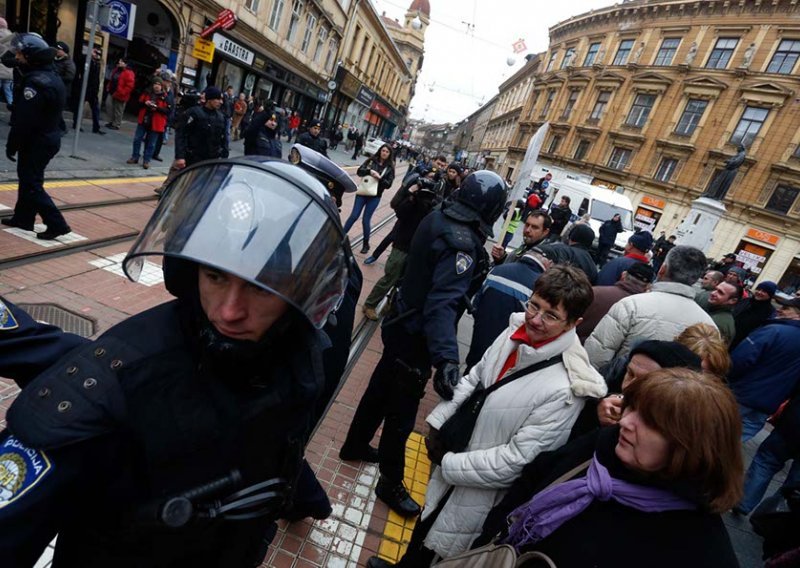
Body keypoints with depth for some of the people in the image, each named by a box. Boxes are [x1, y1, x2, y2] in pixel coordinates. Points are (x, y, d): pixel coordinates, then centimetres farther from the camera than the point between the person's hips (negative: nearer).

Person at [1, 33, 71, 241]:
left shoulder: (36, 82, -21)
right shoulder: (53, 77, 10)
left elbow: (24, 120, -21)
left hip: (36, 142, -10)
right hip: (50, 138, 10)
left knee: (31, 184, -2)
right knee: (28, 179, 18)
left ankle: (57, 224, -4)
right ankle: (22, 218, 27)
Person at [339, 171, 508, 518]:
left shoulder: (438, 218, -2)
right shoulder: (462, 243, -28)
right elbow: (442, 304, -38)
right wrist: (446, 358, -48)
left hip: (402, 321, 9)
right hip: (415, 335, -9)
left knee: (382, 388, 26)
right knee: (402, 412, 9)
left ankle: (355, 445, 49)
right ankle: (390, 484, 31)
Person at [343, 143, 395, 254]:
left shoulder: (390, 168, 0)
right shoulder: (371, 160, 3)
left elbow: (388, 184, -4)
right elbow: (359, 171, -2)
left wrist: (380, 178, -20)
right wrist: (369, 171, -19)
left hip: (374, 197, -1)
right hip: (362, 193, 1)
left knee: (366, 220, 1)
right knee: (354, 216, 1)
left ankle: (366, 244, 19)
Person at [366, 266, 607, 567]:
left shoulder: (566, 390, -30)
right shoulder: (516, 331, -12)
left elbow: (518, 459, -25)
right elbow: (473, 378, 2)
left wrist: (448, 464, -18)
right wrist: (437, 423, -3)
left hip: (479, 490, -6)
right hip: (454, 452, 6)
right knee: (423, 527, 31)